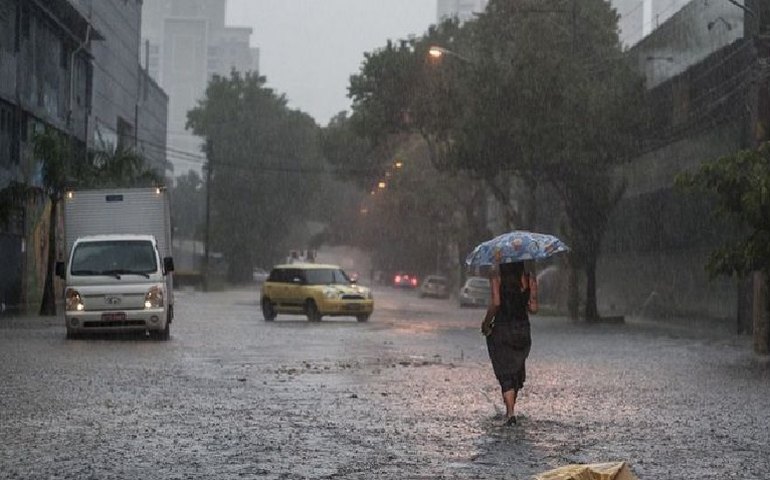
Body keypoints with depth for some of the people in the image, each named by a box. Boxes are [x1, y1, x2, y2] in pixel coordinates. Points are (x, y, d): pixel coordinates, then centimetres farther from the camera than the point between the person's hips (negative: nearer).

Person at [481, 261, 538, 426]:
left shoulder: (496, 275, -7)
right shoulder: (529, 278, 0)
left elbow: (495, 303, -16)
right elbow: (533, 308, -3)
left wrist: (486, 323, -4)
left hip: (501, 329, -3)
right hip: (523, 329, 3)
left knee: (505, 374, 1)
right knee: (517, 371, 19)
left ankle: (510, 413, -12)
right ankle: (509, 410, 28)